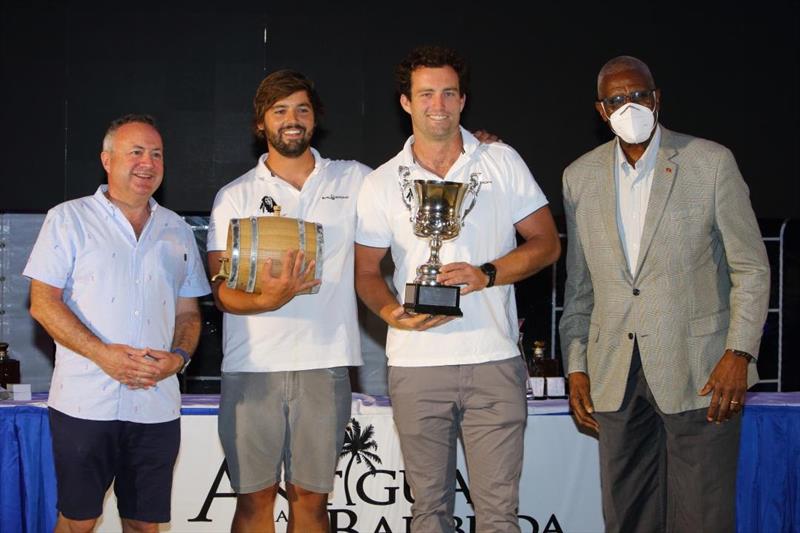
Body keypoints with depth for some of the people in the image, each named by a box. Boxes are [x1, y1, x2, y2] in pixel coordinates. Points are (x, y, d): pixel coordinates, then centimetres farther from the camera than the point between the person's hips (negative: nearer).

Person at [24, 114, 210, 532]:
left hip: (157, 405, 3)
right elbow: (43, 302, -4)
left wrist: (178, 356, -6)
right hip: (84, 402, -3)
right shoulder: (69, 219, 2)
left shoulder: (177, 231, 14)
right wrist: (103, 353, -16)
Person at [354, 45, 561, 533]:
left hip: (494, 361, -1)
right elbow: (367, 272, 10)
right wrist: (393, 312, -12)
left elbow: (546, 243, 5)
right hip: (417, 364, 1)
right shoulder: (381, 184, 7)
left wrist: (486, 274, -12)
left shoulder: (503, 163, 5)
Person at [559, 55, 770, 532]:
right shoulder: (581, 177, 9)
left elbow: (751, 268, 0)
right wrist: (576, 367, 9)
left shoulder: (711, 162, -1)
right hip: (616, 376, 3)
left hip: (698, 368, -3)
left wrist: (740, 353, -10)